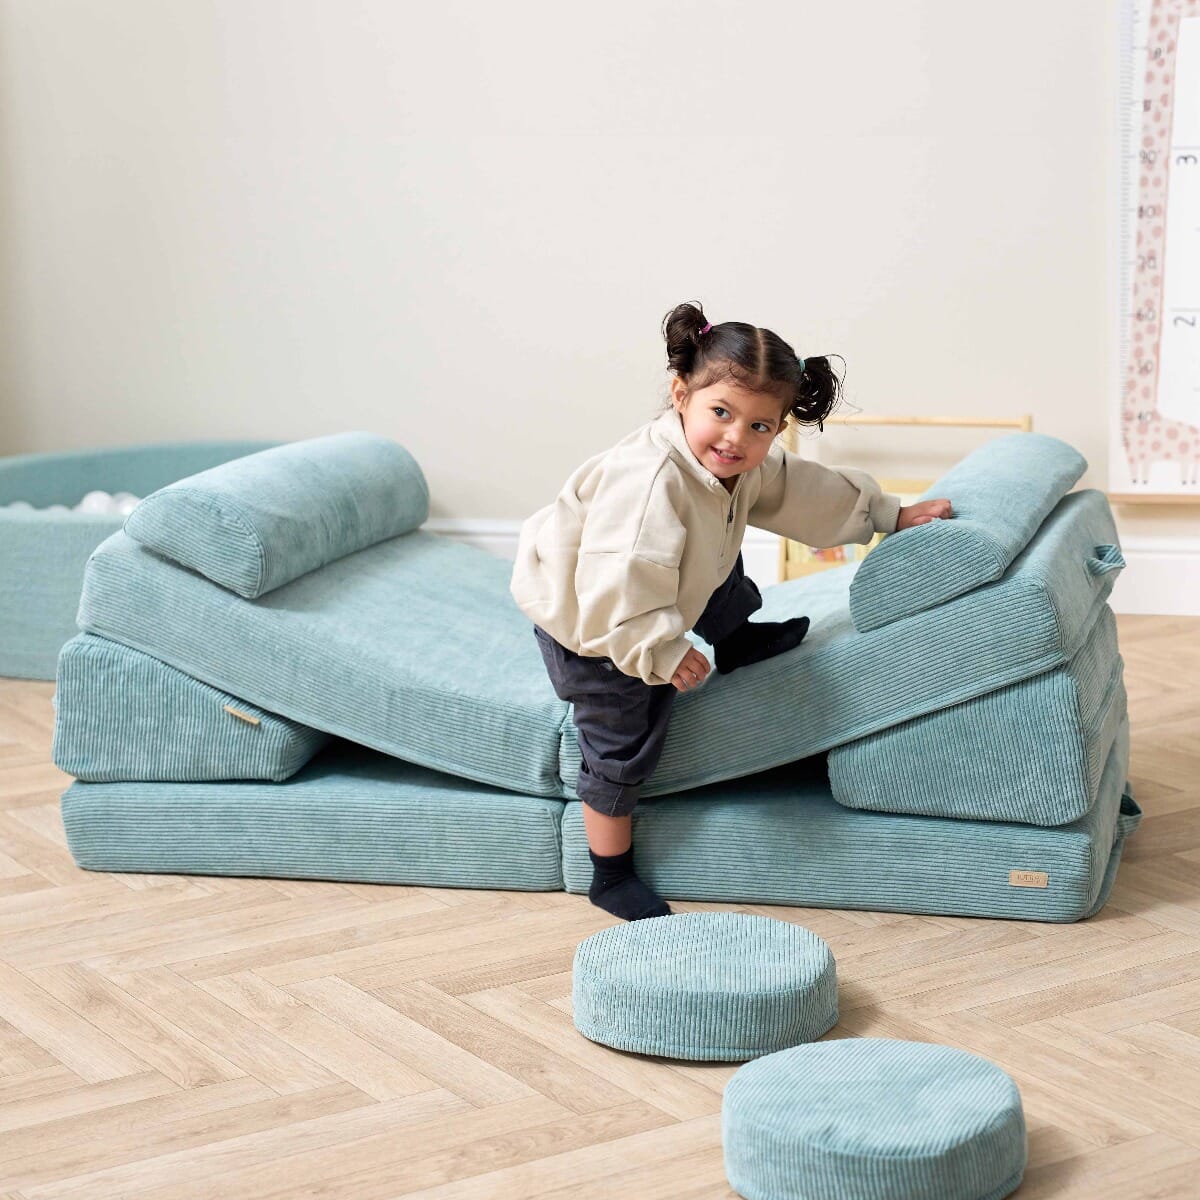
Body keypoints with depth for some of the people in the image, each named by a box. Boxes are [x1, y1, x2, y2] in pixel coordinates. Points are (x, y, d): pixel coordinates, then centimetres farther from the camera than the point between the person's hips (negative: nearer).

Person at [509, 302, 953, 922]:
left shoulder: (750, 465, -11)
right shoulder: (649, 481, -41)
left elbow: (810, 489, 8)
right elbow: (618, 589, -42)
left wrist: (891, 514, 14)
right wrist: (664, 654, -32)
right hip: (581, 613, -8)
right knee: (624, 742, 0)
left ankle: (737, 643, 54)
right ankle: (612, 877, 16)